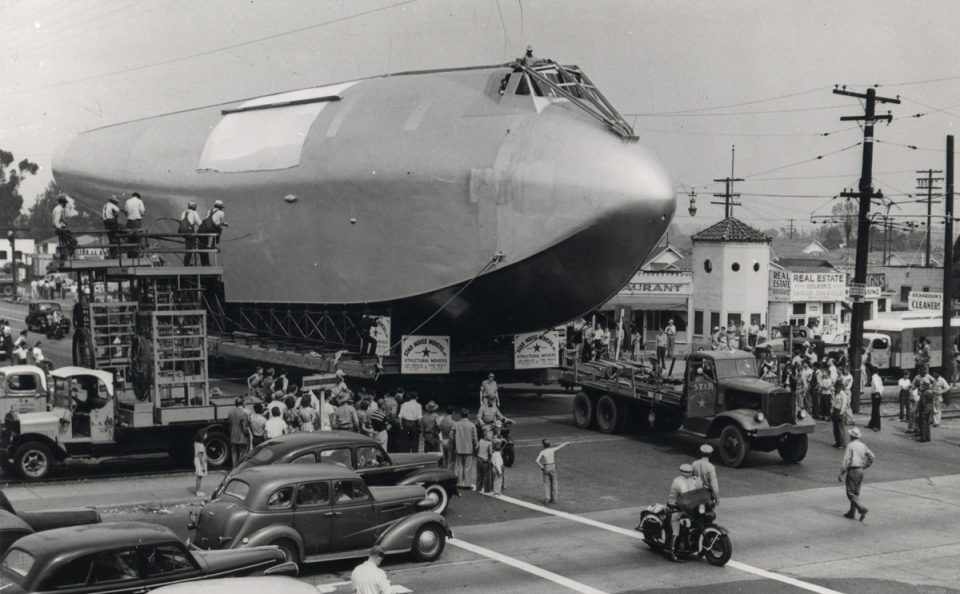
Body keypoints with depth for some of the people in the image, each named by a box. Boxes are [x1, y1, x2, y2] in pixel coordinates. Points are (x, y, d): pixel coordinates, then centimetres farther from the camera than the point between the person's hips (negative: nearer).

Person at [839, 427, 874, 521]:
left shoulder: (850, 446, -12)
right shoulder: (862, 445, 8)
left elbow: (846, 461, -17)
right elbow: (871, 457, 6)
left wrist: (841, 475, -13)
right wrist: (864, 467, 17)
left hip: (852, 470, -7)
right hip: (860, 471, 7)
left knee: (850, 493, -3)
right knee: (856, 493, 14)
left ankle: (862, 509, -19)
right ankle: (851, 513, 18)